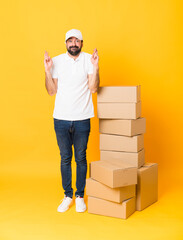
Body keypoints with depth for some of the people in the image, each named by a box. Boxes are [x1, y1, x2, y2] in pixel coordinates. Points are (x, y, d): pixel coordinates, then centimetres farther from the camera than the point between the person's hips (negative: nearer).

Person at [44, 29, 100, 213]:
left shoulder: (88, 59, -1)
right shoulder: (56, 61, 4)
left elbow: (93, 88, -9)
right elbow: (52, 91, 3)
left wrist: (95, 67, -19)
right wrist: (47, 71, -8)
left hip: (82, 119, -1)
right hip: (61, 118, 2)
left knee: (80, 158, 8)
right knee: (65, 158, 11)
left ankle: (80, 196, 22)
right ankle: (67, 195, 25)